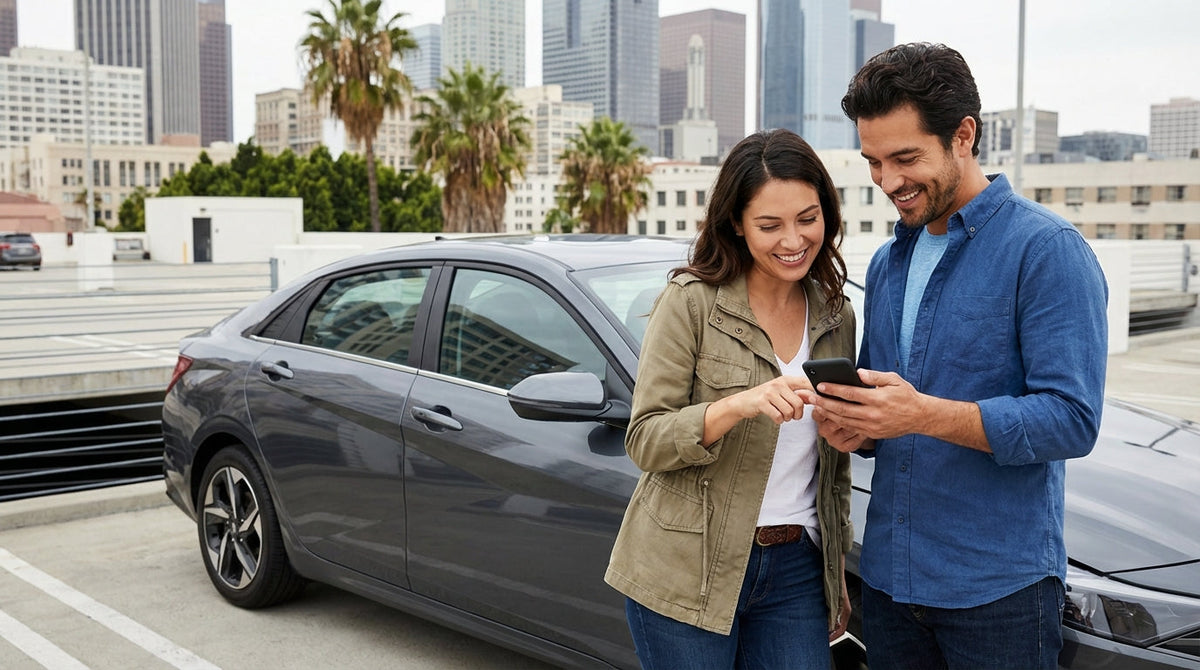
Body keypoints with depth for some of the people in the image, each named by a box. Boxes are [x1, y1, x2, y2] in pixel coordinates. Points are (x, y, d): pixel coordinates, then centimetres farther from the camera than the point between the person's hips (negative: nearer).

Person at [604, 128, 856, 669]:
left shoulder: (836, 317, 7)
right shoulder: (690, 301, -9)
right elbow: (644, 441, -12)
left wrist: (836, 572, 16)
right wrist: (737, 406, -28)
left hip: (795, 571, 4)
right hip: (688, 573, -4)